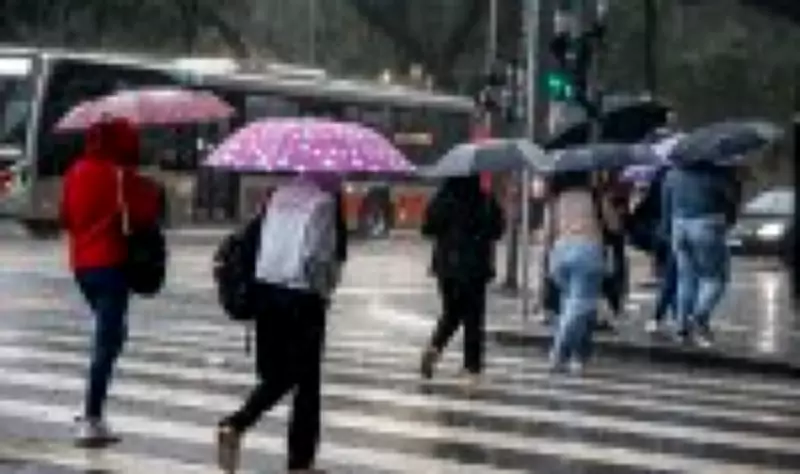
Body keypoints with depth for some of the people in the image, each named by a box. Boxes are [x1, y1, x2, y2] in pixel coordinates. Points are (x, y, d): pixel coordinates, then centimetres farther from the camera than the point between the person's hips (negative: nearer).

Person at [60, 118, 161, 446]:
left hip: (82, 263, 7)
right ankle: (91, 420, -8)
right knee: (107, 341, -4)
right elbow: (144, 213, -16)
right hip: (111, 263, -7)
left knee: (109, 333, 22)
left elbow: (66, 216, 15)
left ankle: (93, 412, 19)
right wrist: (152, 193, 1)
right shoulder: (120, 175, -13)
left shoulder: (76, 172, 8)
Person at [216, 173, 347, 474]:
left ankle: (235, 424, -6)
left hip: (266, 291, 6)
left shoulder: (279, 196, 9)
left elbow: (263, 244, 9)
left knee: (277, 376, 17)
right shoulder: (325, 202, -10)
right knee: (307, 381, 6)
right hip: (303, 297, -6)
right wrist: (324, 291, 1)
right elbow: (317, 257, -17)